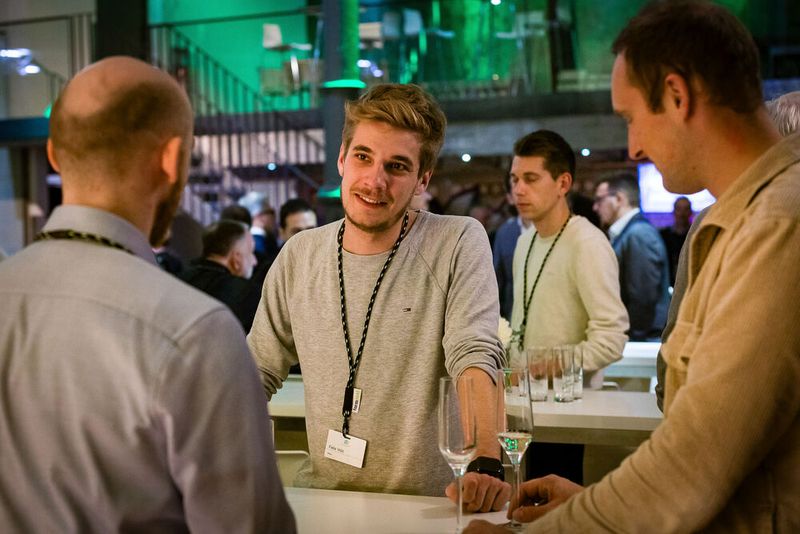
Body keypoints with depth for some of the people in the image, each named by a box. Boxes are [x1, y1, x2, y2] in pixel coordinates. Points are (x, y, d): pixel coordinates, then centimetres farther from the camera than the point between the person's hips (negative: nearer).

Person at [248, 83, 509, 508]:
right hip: (321, 497, 2)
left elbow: (475, 359, -16)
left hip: (431, 503, -2)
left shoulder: (459, 243, -5)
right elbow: (257, 374, 12)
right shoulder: (299, 255, 6)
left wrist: (486, 466, -31)